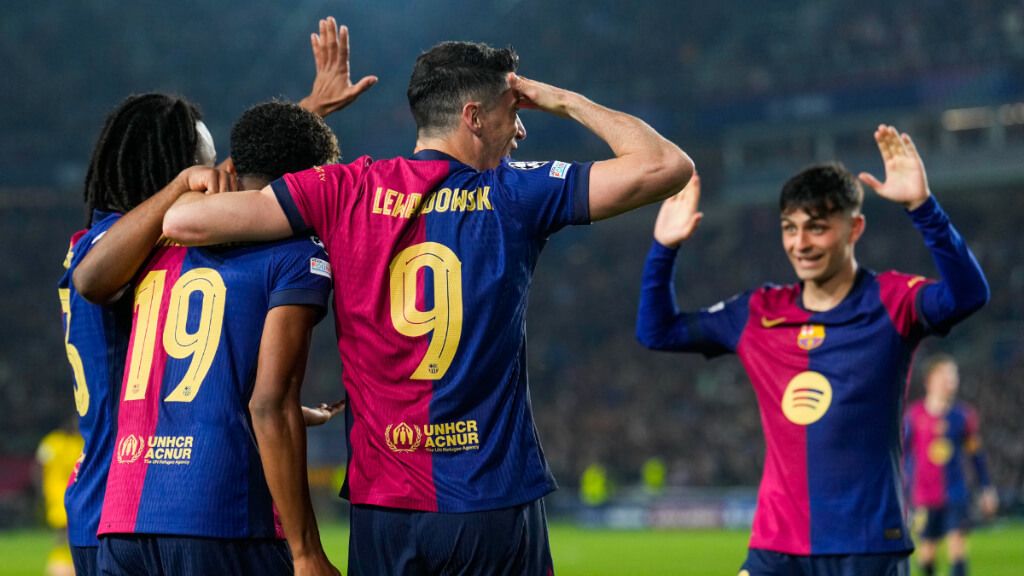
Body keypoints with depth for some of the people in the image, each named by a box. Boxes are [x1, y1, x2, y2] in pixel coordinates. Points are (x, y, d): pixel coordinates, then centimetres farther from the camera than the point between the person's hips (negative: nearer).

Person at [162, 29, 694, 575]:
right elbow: (667, 165, -2)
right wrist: (566, 101, 10)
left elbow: (183, 220, -3)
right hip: (495, 503, -2)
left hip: (380, 507, 3)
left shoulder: (347, 191, 1)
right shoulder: (513, 195, -4)